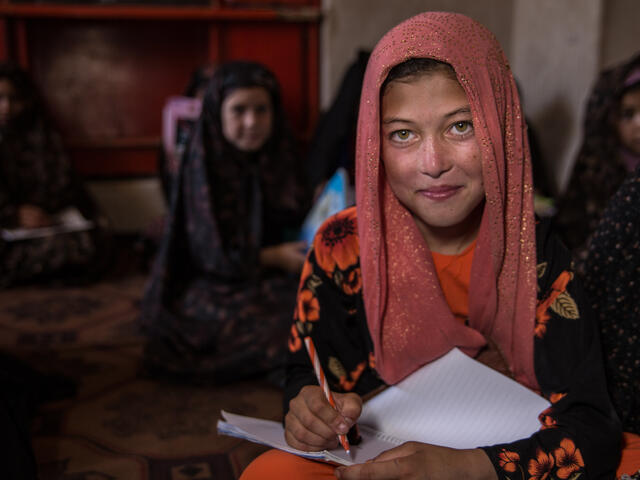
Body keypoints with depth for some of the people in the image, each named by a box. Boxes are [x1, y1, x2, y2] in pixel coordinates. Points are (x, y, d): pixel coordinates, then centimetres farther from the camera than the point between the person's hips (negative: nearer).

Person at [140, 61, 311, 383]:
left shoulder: (277, 156, 3)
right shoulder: (203, 168, -14)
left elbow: (292, 222, 6)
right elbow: (210, 255, -14)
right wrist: (274, 257, -18)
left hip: (270, 275, 6)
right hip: (215, 286, -6)